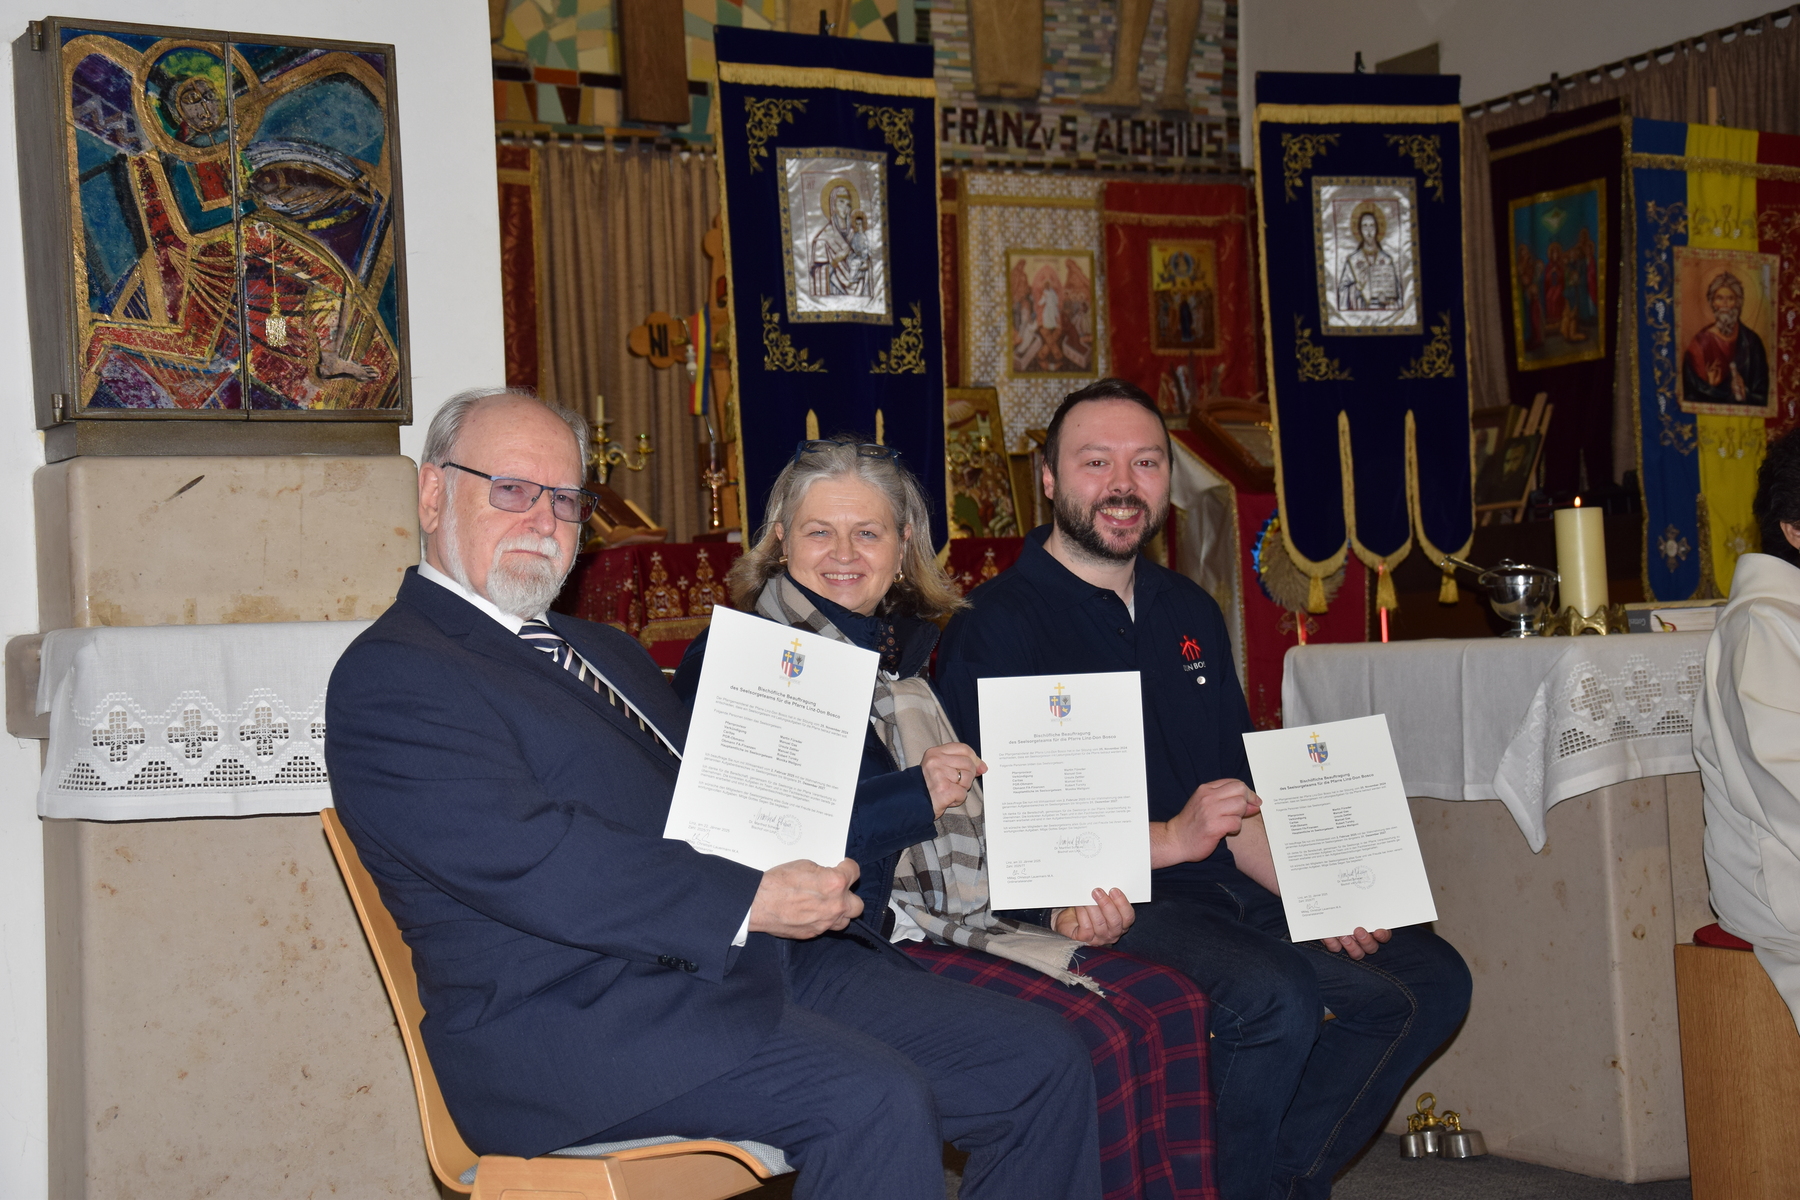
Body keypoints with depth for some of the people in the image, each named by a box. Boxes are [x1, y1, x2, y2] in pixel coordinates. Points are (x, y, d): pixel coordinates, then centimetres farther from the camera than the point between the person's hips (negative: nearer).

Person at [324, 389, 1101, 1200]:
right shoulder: (389, 676, -4)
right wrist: (749, 902, -19)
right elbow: (530, 859, -17)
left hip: (752, 956, 9)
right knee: (874, 1101, -31)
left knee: (1041, 1065, -3)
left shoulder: (604, 653, 27)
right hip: (578, 1011, -9)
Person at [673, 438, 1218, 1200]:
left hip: (961, 922, 7)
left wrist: (1062, 901, 6)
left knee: (1170, 1007, -12)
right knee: (1087, 1038, -24)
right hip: (856, 939, -7)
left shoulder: (902, 654, 21)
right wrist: (914, 798, -17)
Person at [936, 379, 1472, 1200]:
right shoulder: (994, 627, -7)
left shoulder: (1189, 614, 17)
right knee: (1275, 993, -31)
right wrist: (1170, 838, -21)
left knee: (1429, 979, 0)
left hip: (1216, 888, 8)